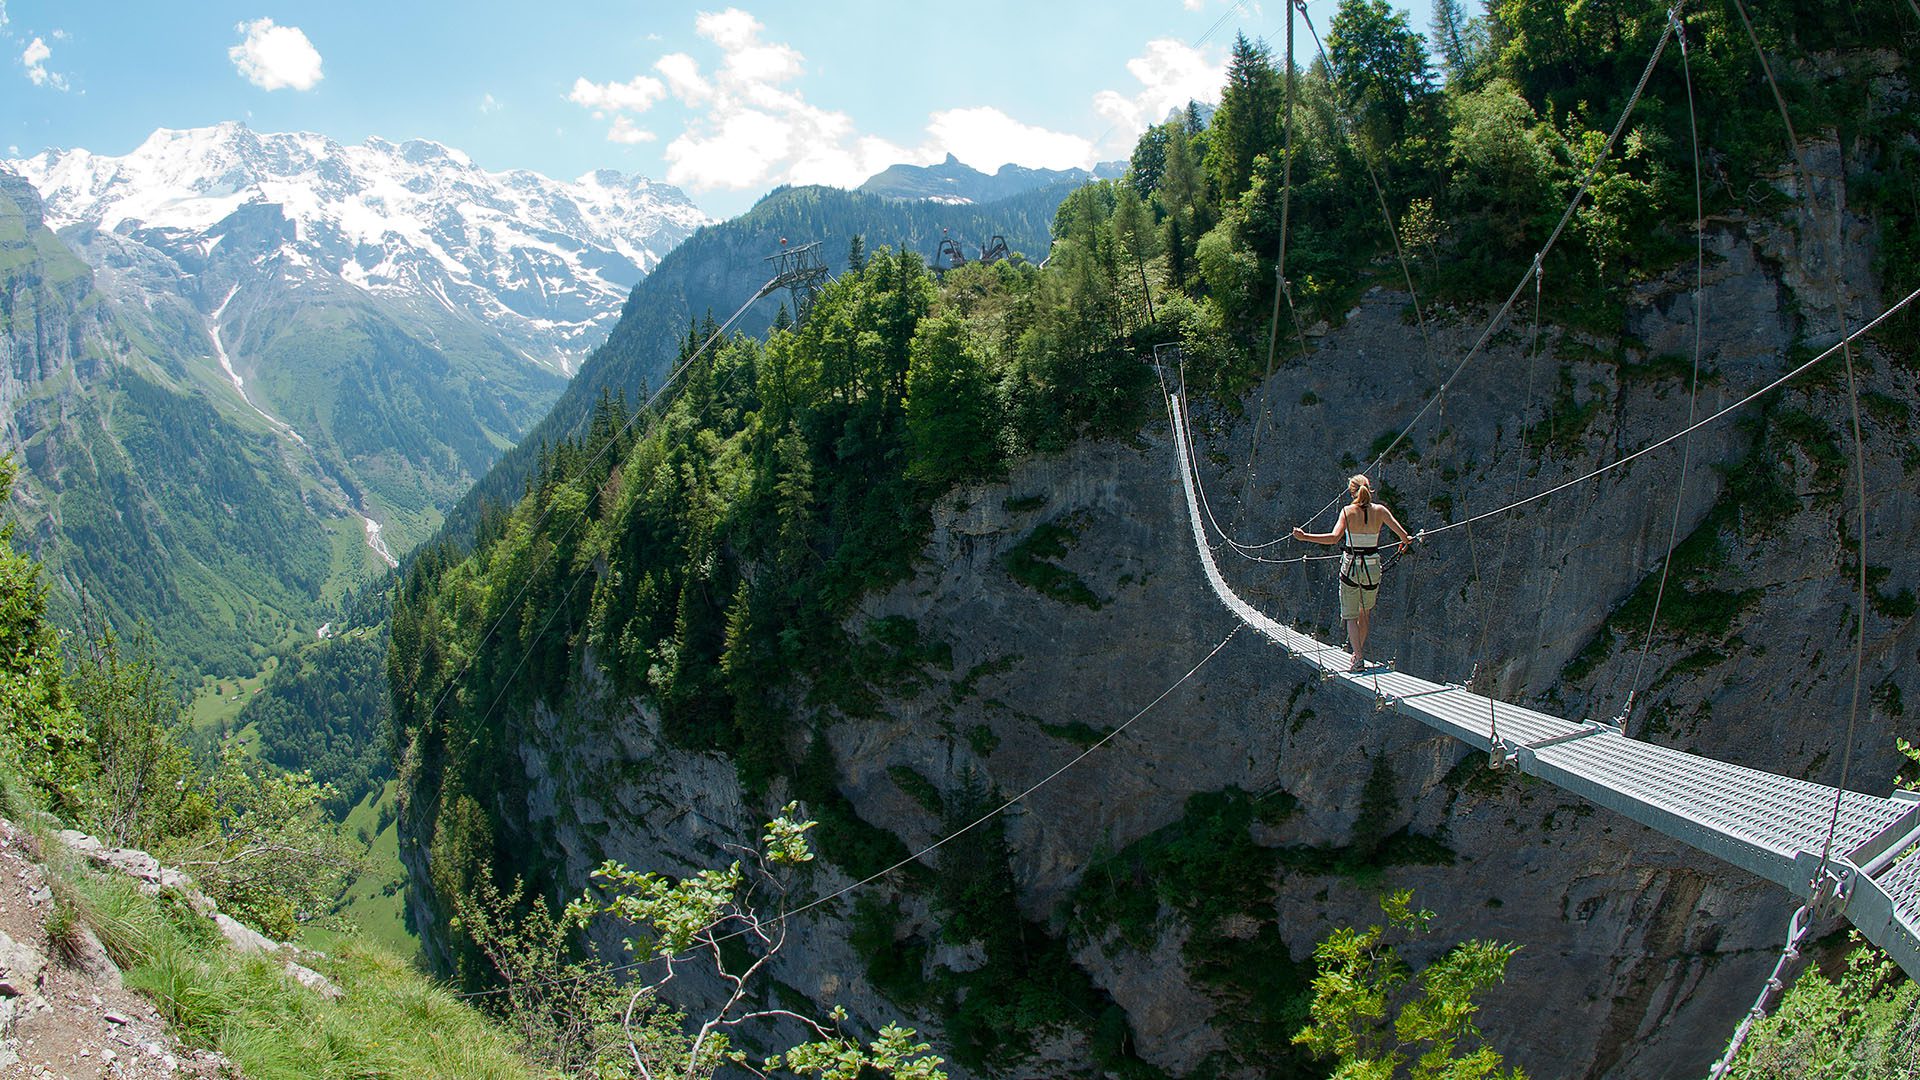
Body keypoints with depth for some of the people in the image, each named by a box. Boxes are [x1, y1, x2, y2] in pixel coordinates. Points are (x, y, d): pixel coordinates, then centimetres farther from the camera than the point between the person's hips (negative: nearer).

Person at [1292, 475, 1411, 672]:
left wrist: (1304, 537, -20)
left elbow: (1334, 537, -23)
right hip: (1372, 566, 3)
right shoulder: (1380, 510, -2)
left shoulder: (1348, 511, -10)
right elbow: (1403, 534, -1)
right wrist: (1406, 542, 23)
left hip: (1351, 566, -3)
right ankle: (1359, 651, 28)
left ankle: (1358, 657, -9)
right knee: (1365, 613, 22)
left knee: (1350, 616, 3)